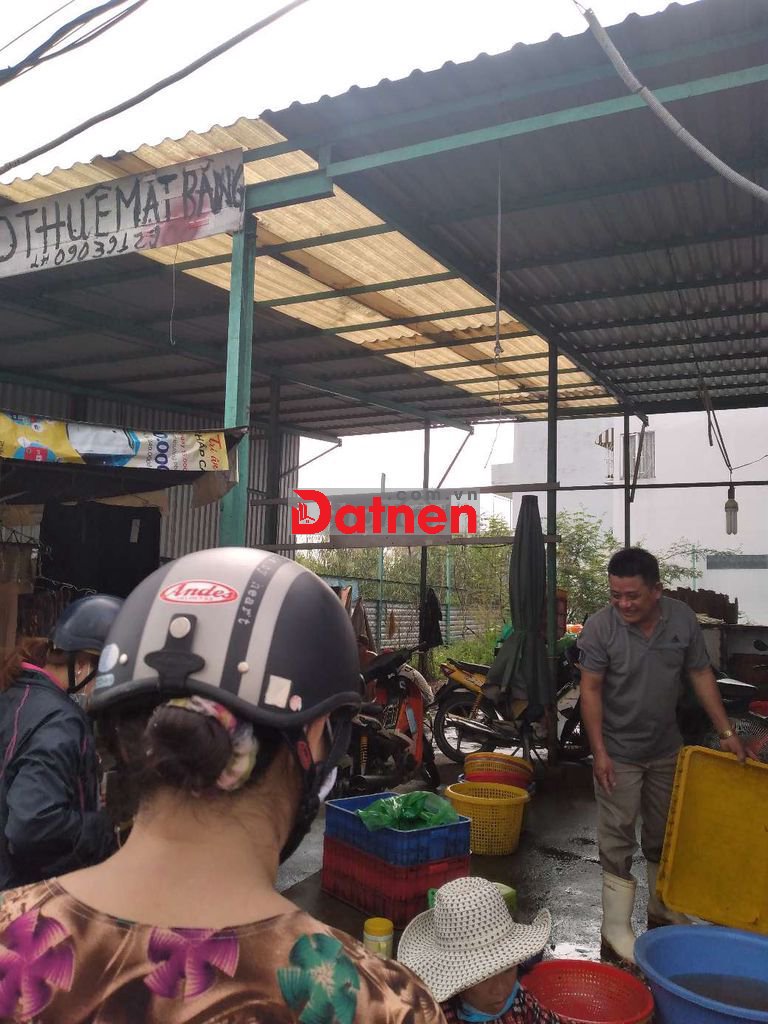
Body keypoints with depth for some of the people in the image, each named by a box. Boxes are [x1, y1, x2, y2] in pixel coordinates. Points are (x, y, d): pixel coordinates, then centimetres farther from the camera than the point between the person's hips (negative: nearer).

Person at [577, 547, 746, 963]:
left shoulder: (683, 619, -8)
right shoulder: (599, 627, -19)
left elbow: (701, 675, 1)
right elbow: (591, 690, -15)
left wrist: (727, 732, 0)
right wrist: (599, 751, -16)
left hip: (666, 749, 4)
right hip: (618, 753, -4)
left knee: (663, 835, 19)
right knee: (617, 839, 2)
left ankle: (662, 912, 38)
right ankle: (616, 930, 13)